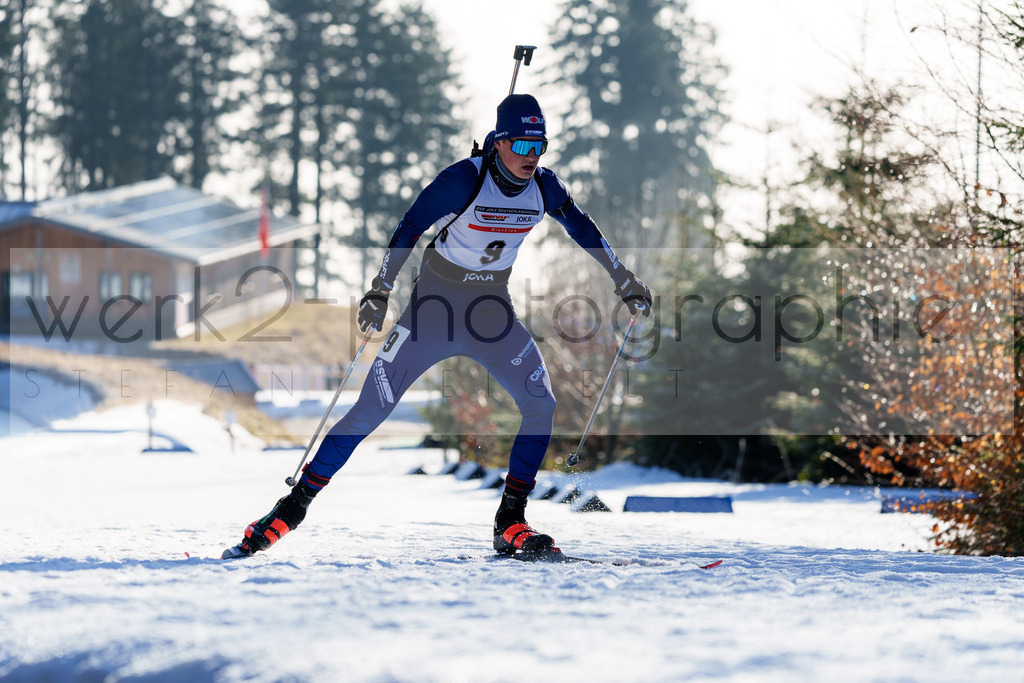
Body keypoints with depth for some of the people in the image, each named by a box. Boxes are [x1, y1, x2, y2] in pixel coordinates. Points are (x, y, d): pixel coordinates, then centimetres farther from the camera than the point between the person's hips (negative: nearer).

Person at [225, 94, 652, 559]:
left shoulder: (543, 187, -6)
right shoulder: (465, 179, -21)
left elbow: (584, 232, 12)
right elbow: (409, 230, -17)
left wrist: (627, 284, 17)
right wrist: (380, 292, -23)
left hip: (492, 310, 4)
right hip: (434, 306, -4)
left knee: (541, 405, -13)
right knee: (371, 409, -9)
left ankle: (510, 524, -4)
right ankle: (294, 506, 0)